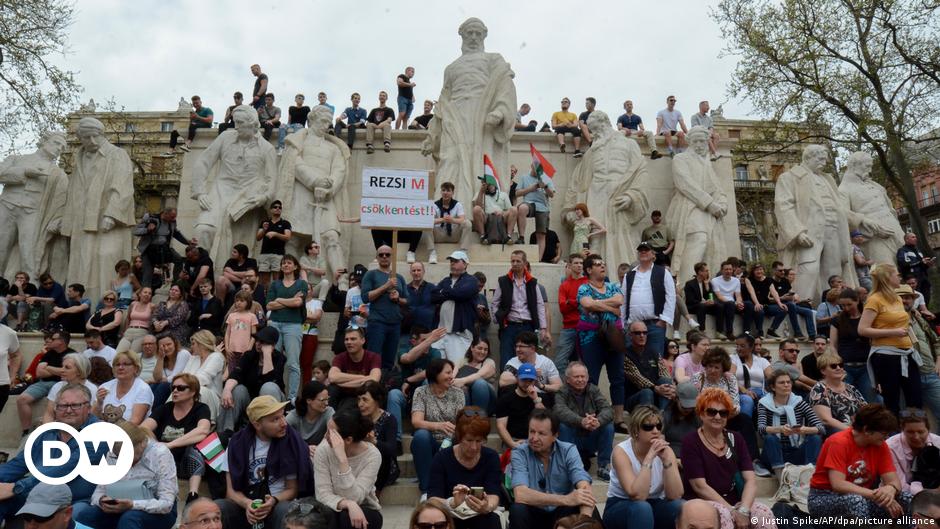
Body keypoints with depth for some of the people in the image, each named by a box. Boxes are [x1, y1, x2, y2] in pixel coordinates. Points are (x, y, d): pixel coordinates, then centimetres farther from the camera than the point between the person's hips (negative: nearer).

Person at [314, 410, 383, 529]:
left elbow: (354, 498, -30)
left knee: (347, 516, -33)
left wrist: (342, 459, -38)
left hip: (366, 512, -1)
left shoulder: (372, 455, -22)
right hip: (335, 511, 2)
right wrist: (348, 504, -39)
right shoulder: (324, 449, -15)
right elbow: (322, 494, -20)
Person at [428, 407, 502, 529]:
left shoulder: (491, 457, -8)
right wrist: (453, 503, -41)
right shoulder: (442, 458, -12)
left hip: (481, 515, 1)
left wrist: (487, 507, -42)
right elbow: (433, 499, -19)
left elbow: (494, 495, -17)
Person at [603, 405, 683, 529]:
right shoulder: (622, 451, -21)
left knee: (680, 506, -27)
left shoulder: (665, 450, -10)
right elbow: (637, 495, -32)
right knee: (641, 507, -36)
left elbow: (675, 496, -21)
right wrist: (649, 457, -35)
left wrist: (666, 459, -31)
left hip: (654, 506, 3)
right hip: (619, 508, -3)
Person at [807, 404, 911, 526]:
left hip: (862, 498, 7)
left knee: (908, 499, -12)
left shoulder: (880, 445, -1)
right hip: (824, 499, -6)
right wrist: (876, 495, -34)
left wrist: (890, 489, -31)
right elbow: (838, 484, -28)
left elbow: (894, 481, -6)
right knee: (857, 501, -38)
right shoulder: (839, 442, -21)